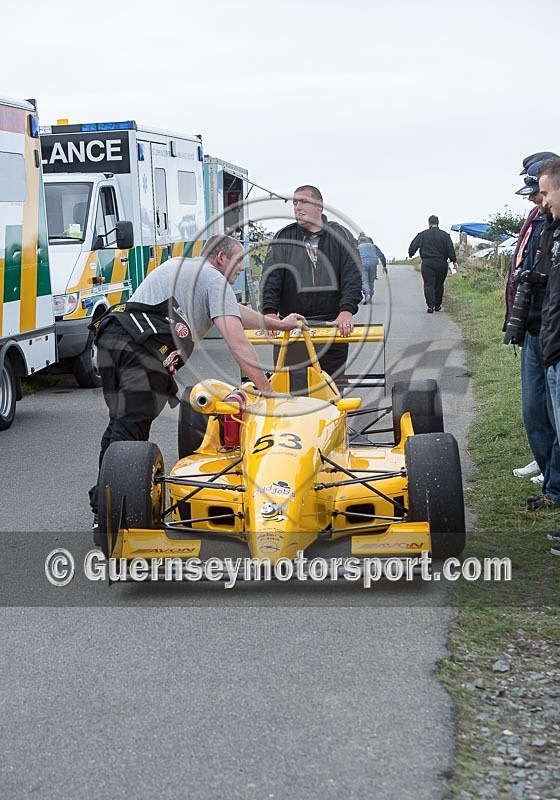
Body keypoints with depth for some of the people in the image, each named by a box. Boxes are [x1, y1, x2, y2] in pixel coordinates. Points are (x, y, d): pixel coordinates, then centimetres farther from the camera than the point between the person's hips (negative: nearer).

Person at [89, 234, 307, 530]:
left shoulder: (181, 266, 35)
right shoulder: (215, 279, 9)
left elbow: (233, 310, 47)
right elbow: (237, 343, -1)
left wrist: (279, 324, 56)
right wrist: (267, 391, 5)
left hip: (110, 333, 8)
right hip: (144, 346, -8)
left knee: (120, 424, 15)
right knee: (129, 428, -10)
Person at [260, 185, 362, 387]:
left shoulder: (339, 236, 8)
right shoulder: (284, 238, 9)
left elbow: (352, 277, 0)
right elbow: (270, 278, 1)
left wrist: (347, 311, -15)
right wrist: (269, 312, -15)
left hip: (334, 324, 0)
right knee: (295, 387, -4)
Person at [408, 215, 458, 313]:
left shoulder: (422, 235, 2)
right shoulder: (444, 235, 1)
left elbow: (412, 246, 5)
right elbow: (450, 249, -4)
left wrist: (410, 255, 22)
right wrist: (454, 261, 0)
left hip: (427, 263, -1)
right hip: (441, 263, 1)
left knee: (429, 284, -4)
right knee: (439, 285, 15)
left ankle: (431, 305, -20)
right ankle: (437, 305, 22)